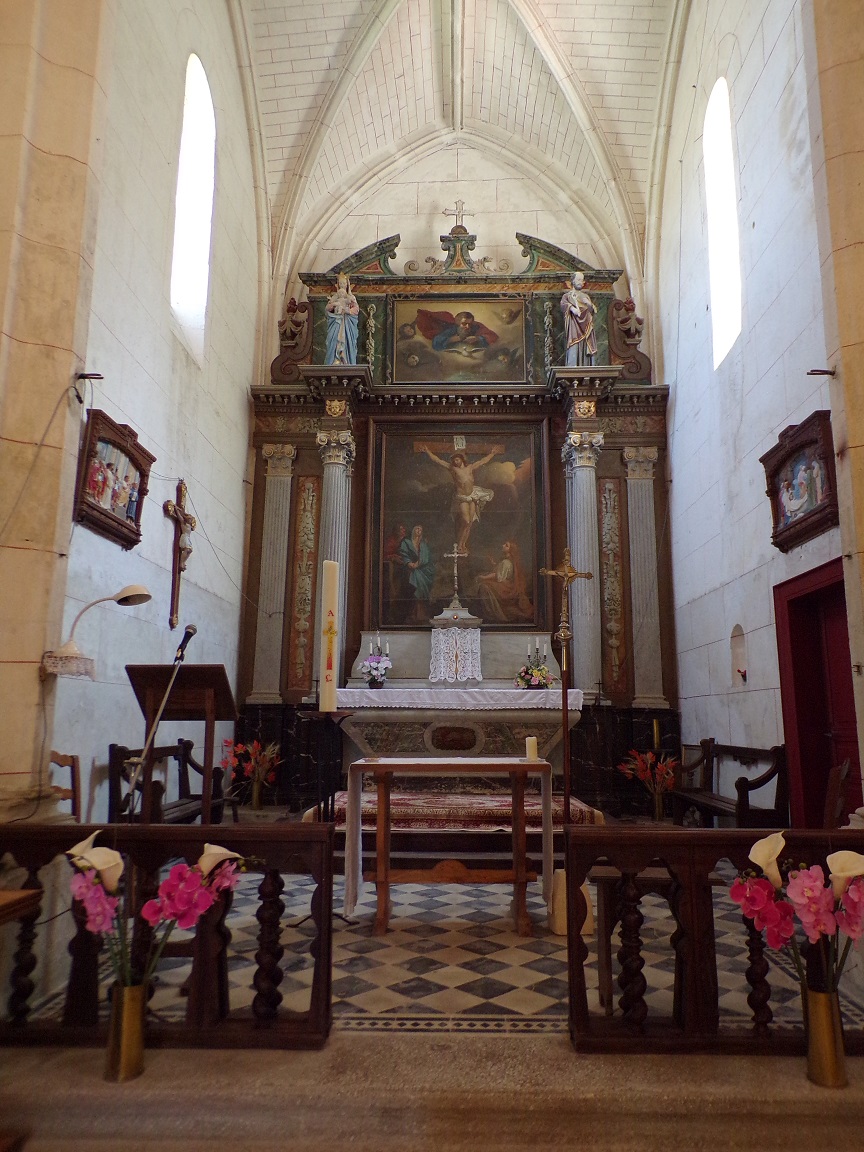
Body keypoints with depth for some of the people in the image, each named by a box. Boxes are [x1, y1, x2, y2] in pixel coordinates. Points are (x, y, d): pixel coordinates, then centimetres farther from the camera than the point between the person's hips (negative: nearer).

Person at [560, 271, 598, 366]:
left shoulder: (586, 296, 25)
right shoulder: (567, 296, 13)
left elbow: (594, 310, 14)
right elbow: (563, 304, -10)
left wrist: (589, 304, -8)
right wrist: (572, 308, -30)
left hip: (586, 329, 4)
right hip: (574, 329, -4)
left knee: (585, 353, -6)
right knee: (574, 349, -19)